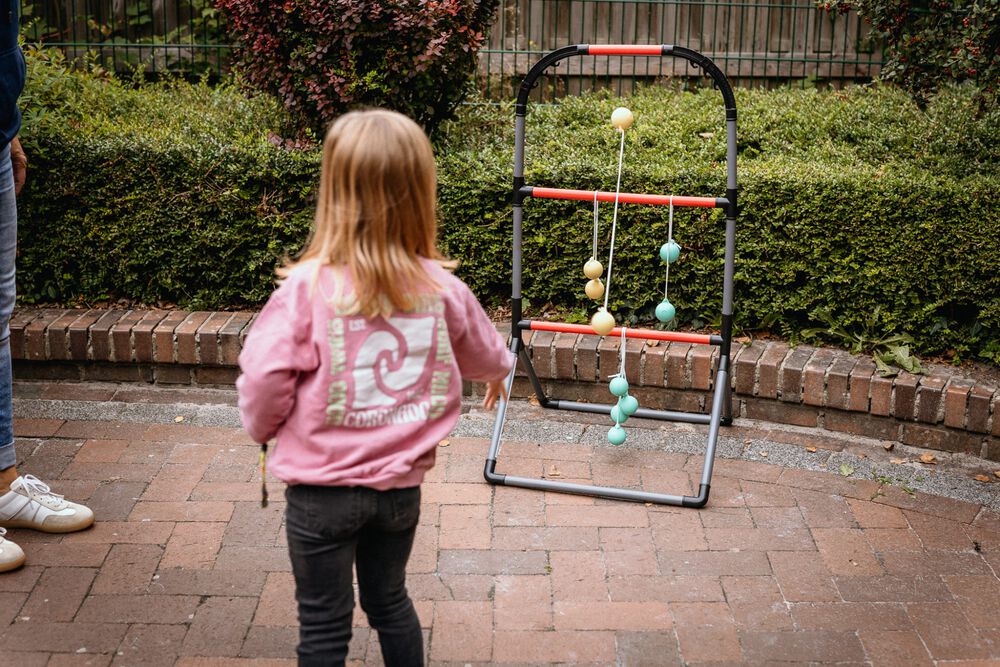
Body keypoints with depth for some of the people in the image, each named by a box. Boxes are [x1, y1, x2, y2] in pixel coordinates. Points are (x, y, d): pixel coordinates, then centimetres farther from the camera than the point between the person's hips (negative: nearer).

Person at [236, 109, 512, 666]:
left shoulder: (308, 287, -19)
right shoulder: (443, 289, -8)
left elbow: (263, 379, -19)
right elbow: (487, 357, 10)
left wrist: (264, 428, 4)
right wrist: (499, 374, 35)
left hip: (323, 487, -3)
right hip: (400, 484, 3)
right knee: (390, 600, 25)